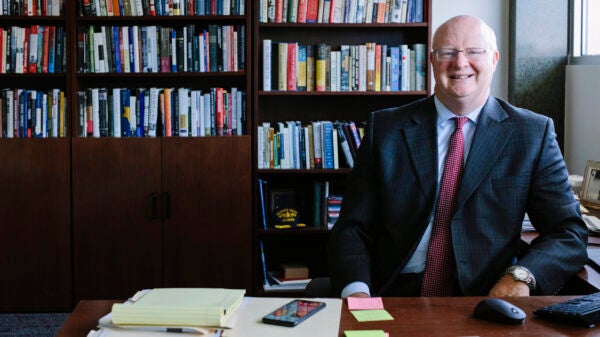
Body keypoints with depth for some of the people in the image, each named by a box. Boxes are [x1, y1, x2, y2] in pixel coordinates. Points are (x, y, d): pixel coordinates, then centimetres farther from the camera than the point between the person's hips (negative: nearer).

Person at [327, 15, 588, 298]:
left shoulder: (533, 133, 8)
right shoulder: (385, 128, 9)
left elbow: (571, 233, 5)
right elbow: (351, 229, 7)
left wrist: (520, 276, -16)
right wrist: (356, 292, -14)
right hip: (397, 296, 0)